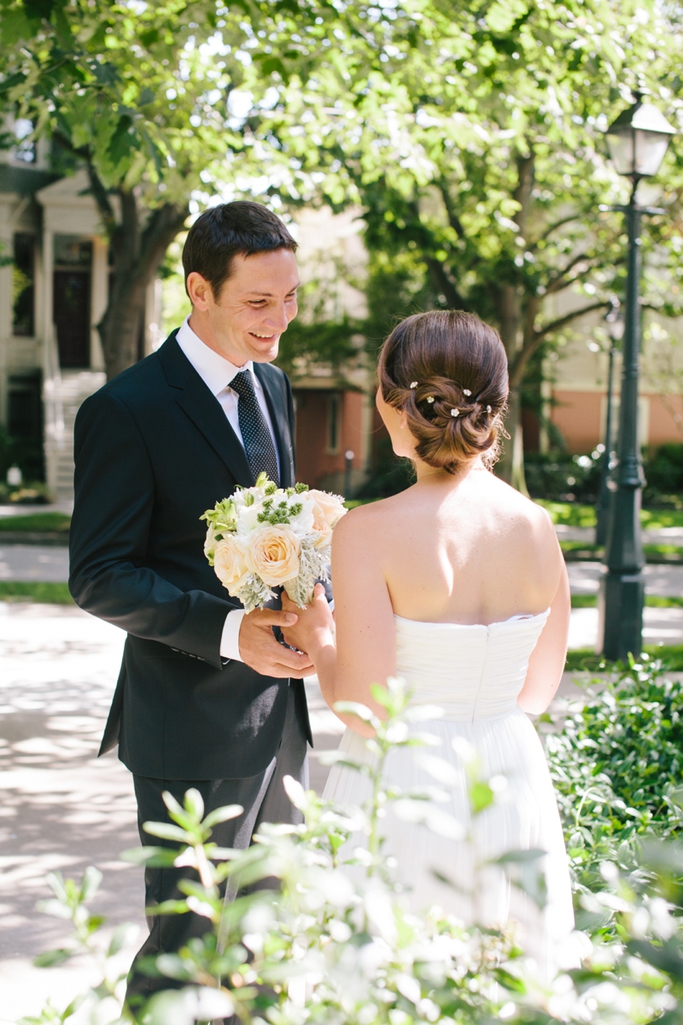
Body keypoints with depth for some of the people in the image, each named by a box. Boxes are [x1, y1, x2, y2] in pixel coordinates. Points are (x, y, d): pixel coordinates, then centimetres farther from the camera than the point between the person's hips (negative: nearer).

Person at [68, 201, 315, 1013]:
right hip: (192, 728, -7)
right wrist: (227, 631, -27)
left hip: (280, 714, 8)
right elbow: (98, 577, -16)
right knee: (185, 947, 3)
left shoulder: (271, 387, 10)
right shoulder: (125, 411, -15)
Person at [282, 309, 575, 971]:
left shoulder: (370, 533, -17)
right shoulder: (537, 528, -3)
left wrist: (316, 639, 0)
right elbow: (536, 693, 8)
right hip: (511, 788, 5)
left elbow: (365, 712, -17)